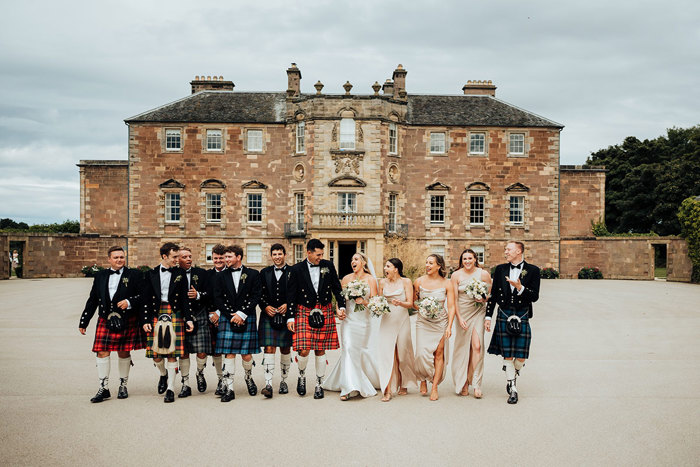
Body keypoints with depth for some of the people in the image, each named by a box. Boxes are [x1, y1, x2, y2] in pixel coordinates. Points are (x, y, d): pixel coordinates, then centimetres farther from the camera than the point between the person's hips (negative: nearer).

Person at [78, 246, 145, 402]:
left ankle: (123, 386, 22)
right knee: (102, 353, -5)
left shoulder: (134, 275, 2)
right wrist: (83, 322, 12)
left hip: (127, 322, -2)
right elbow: (92, 300, 14)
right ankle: (104, 389, 4)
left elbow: (143, 296, -1)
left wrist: (129, 302, -19)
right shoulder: (100, 276, 11)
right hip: (105, 320, 2)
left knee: (124, 353, 6)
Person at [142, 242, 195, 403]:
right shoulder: (151, 274, 6)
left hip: (175, 314, -1)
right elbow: (146, 300, 6)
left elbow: (185, 298, 5)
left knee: (172, 353, -2)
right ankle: (163, 374, 34)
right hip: (156, 314, 1)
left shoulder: (180, 273, 5)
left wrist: (189, 318, -1)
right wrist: (146, 320, -1)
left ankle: (170, 389, 6)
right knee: (155, 354, 2)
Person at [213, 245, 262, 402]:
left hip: (246, 319, -1)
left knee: (246, 354, 2)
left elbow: (256, 296, -2)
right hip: (227, 319, 1)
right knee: (229, 354, -4)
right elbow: (218, 298, 4)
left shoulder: (253, 274, 5)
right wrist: (231, 315, -6)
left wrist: (241, 314, -10)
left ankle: (248, 377, 32)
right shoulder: (222, 276, 9)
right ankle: (229, 389, 2)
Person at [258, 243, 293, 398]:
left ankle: (284, 381, 23)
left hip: (286, 315, 0)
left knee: (285, 349, 9)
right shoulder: (264, 273, 10)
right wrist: (266, 306, -6)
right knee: (269, 349, -7)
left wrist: (288, 305, -11)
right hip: (268, 316, 1)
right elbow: (260, 294, 10)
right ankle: (268, 384, -11)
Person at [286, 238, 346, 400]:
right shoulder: (296, 269, -3)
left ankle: (319, 384, 19)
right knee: (304, 349, -11)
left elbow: (337, 288, 10)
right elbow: (291, 295, -1)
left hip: (324, 312, 2)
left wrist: (341, 306, 2)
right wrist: (290, 317, -4)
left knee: (320, 350, 6)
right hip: (304, 312, -2)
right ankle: (302, 376, 19)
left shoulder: (328, 266, 3)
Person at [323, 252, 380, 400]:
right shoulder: (346, 279, 7)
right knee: (348, 348, -12)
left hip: (363, 320, -1)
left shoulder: (371, 280, 2)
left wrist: (363, 301, -18)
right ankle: (349, 388, -11)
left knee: (360, 350, 7)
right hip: (348, 319, 1)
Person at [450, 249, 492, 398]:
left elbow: (491, 294, 9)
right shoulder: (456, 275, -1)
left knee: (477, 346, -11)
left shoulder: (484, 274, -1)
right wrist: (459, 318, -9)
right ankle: (463, 383, 16)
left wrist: (483, 298, -14)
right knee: (463, 347, 3)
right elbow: (454, 299, -1)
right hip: (462, 313, 0)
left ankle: (476, 383, -4)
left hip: (478, 313, 0)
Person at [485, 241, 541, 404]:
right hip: (504, 315, 1)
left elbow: (535, 296, -2)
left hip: (522, 316, -1)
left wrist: (520, 288, -19)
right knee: (507, 355, 1)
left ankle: (512, 378, 27)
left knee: (521, 356, -3)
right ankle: (512, 389, 13)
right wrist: (488, 316, 7)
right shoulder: (500, 269, 8)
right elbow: (493, 294, 11)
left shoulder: (532, 270, 1)